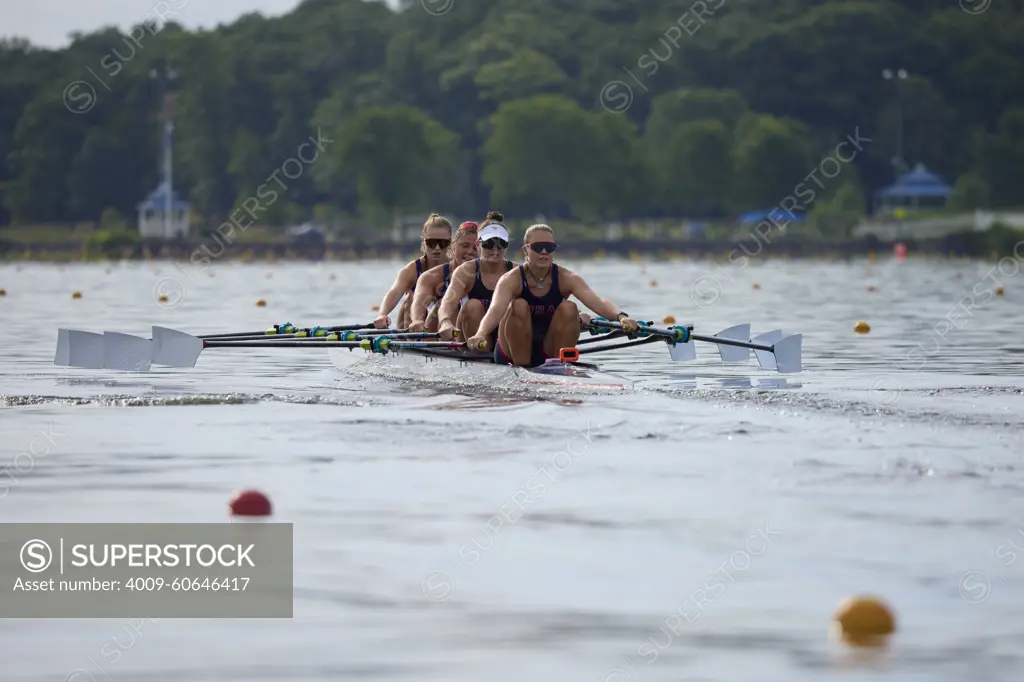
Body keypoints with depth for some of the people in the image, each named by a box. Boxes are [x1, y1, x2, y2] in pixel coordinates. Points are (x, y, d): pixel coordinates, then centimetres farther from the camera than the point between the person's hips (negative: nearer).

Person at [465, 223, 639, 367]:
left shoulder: (566, 279, -10)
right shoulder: (511, 280, -16)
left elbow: (597, 302, -27)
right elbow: (496, 309, -36)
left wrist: (621, 316, -49)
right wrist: (481, 334, -58)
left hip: (549, 352, 2)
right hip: (512, 353, -2)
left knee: (569, 308, -22)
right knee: (519, 306, -27)